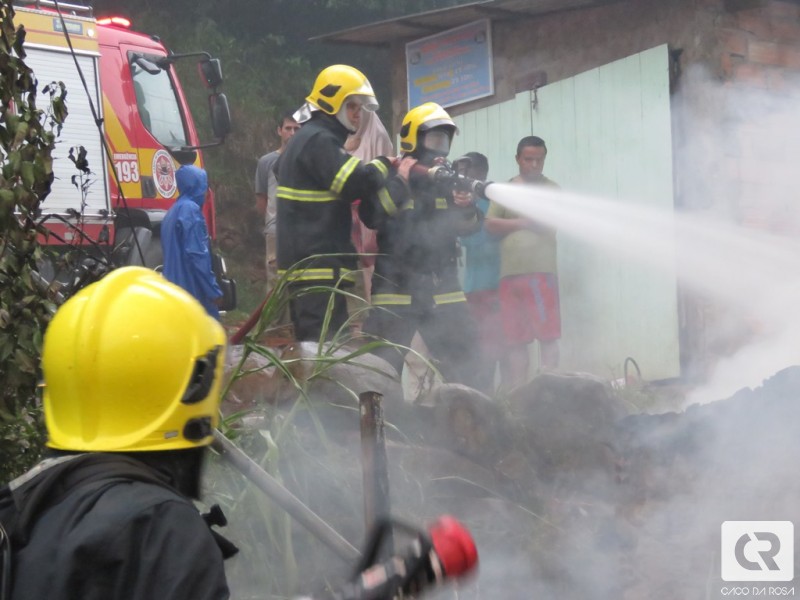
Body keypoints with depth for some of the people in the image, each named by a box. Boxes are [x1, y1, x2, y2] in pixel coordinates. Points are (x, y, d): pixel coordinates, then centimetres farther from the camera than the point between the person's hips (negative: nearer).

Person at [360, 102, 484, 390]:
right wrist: (402, 180, -26)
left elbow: (469, 226, 5)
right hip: (395, 290, -4)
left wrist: (466, 209, -18)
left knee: (463, 371, 6)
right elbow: (371, 217, -19)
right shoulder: (390, 178, -3)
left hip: (443, 292, 4)